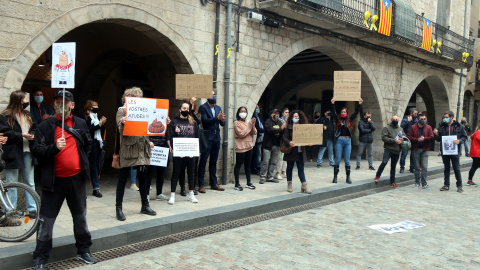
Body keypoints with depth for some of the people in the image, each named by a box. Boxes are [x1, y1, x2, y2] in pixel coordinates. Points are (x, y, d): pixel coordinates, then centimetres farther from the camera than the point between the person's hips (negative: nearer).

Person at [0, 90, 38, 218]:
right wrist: (21, 135, -22)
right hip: (13, 153, -6)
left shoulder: (28, 115, 14)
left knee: (30, 182, 12)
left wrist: (32, 135, -6)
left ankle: (32, 208, 20)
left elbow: (35, 129, 15)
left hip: (27, 152, 6)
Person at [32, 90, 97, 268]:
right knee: (47, 220, 2)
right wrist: (55, 147, -27)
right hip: (54, 180, -3)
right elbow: (37, 151, -11)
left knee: (80, 217, 14)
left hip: (77, 178, 3)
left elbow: (88, 144, 23)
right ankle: (40, 258, 15)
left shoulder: (80, 124, 7)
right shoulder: (45, 126, -4)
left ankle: (83, 251, 30)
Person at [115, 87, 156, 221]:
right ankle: (118, 208, 9)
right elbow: (121, 130, -11)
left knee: (142, 177, 12)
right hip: (128, 148, -5)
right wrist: (122, 123, -32)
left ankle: (145, 205, 22)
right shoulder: (122, 111, -3)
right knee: (123, 178, 1)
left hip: (142, 148, 5)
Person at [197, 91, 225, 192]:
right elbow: (205, 121, -18)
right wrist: (217, 118, -27)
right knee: (203, 162, -2)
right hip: (207, 138, -6)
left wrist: (222, 120, -13)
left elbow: (222, 124, 10)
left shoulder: (218, 108, 14)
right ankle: (201, 185, 3)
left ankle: (214, 183, 20)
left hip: (216, 138, 6)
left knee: (213, 162, 13)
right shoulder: (203, 107, -5)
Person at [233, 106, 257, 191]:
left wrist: (253, 125, -13)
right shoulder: (236, 123, -6)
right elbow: (241, 134, -14)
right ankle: (237, 184, 6)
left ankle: (248, 183, 21)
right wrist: (249, 126, -12)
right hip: (240, 147, -6)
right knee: (238, 165, 0)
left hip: (249, 146, 6)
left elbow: (254, 133, 3)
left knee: (247, 165, 13)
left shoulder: (248, 122, 10)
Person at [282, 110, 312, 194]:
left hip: (300, 151, 2)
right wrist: (289, 142, -28)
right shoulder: (289, 127, -2)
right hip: (291, 151, -2)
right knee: (290, 168, 8)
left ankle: (304, 186, 7)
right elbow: (285, 138, -8)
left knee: (301, 168, 3)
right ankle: (289, 185, 20)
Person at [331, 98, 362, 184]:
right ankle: (335, 177, 5)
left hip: (348, 141, 2)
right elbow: (333, 112, -7)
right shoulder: (338, 120, 5)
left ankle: (348, 177, 11)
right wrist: (333, 104, -20)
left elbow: (356, 112, 7)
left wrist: (359, 104, -2)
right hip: (339, 140, -2)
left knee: (347, 160, 5)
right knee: (337, 159, 0)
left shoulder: (349, 120, 11)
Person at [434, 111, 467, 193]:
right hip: (444, 151, 3)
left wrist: (459, 141, -16)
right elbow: (438, 139, 9)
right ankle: (446, 185, 19)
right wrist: (436, 134, -11)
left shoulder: (459, 126, 0)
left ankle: (459, 186, 12)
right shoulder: (441, 126, 6)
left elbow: (464, 137, 4)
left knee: (456, 168, 1)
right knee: (446, 168, 11)